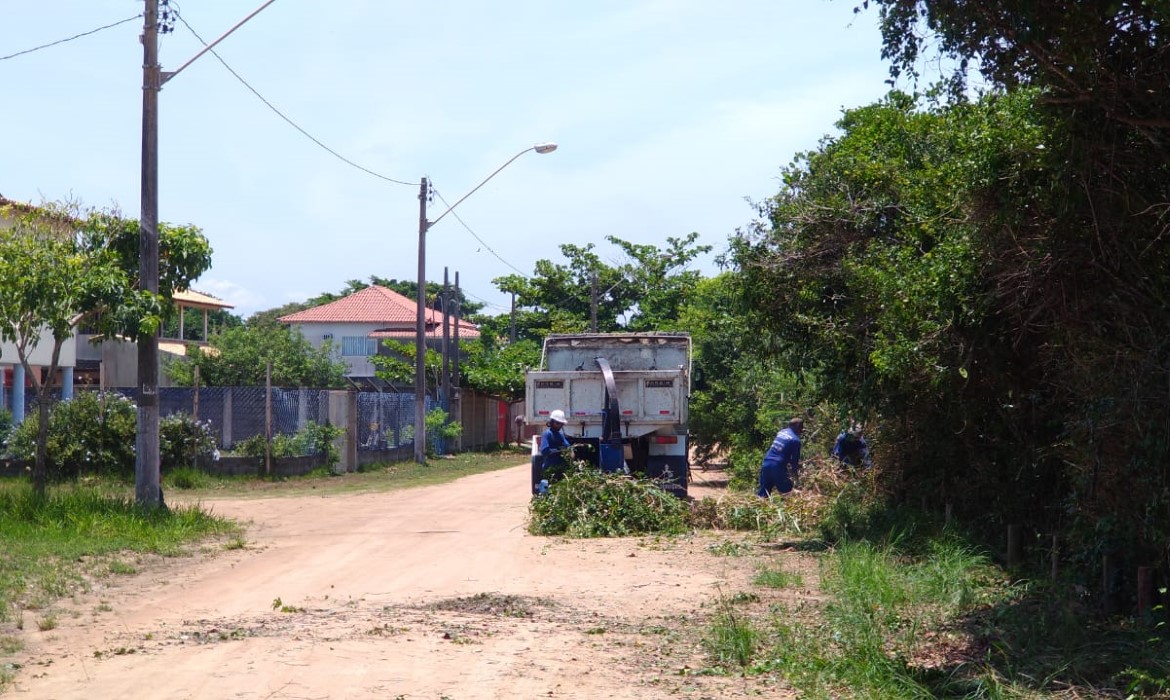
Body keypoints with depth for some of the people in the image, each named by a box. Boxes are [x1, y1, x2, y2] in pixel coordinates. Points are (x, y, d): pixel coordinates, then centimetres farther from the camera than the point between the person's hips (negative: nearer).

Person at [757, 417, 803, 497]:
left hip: (766, 463, 7)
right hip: (778, 467, -7)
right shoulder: (795, 440, -5)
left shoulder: (782, 432, 15)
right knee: (786, 493, 7)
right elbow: (795, 459, 1)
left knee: (763, 493, 13)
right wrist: (794, 474, 15)